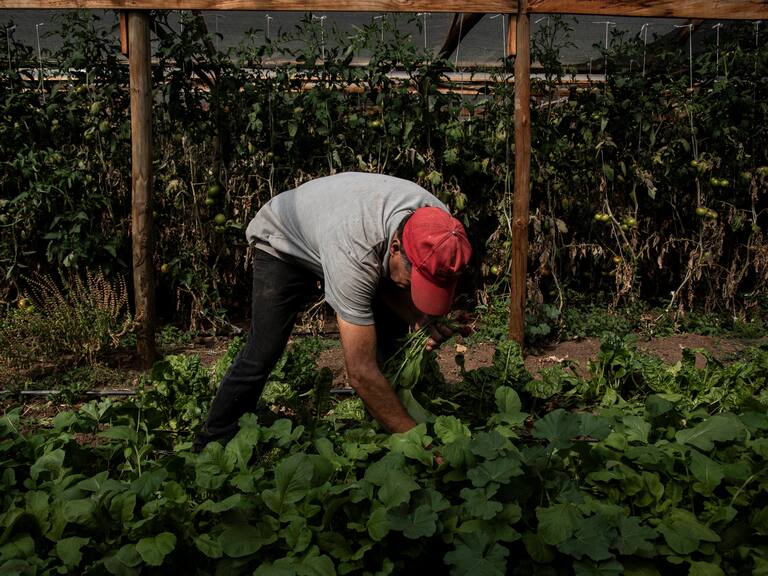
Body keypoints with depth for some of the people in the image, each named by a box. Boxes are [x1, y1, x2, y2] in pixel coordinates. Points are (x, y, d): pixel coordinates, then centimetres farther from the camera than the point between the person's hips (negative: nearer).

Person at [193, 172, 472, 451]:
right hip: (283, 242, -6)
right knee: (262, 354, -15)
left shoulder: (437, 227, -28)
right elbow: (361, 373, -43)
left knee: (392, 335, -6)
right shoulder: (353, 254, -47)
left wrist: (418, 319, -27)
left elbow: (390, 283, -7)